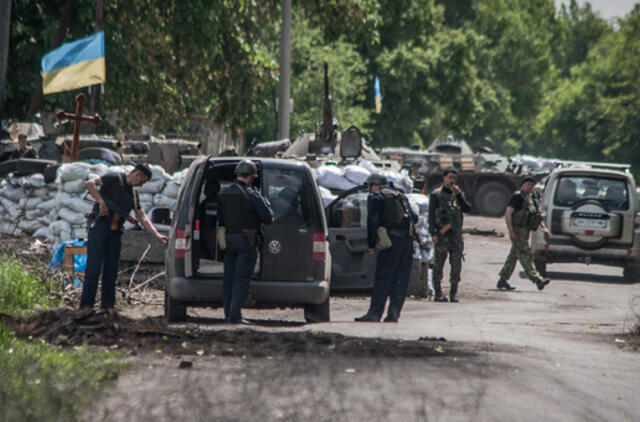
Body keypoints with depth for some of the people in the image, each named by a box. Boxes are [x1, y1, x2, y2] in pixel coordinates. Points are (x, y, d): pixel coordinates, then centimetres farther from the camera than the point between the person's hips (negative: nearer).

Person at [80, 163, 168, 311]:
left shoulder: (133, 193, 19)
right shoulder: (115, 179, -2)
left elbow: (142, 217, 17)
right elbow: (89, 183, -14)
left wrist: (157, 234, 7)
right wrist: (101, 202, -19)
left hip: (115, 232, 7)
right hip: (100, 226, -7)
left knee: (112, 269, 4)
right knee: (94, 266, -9)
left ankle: (107, 304, 7)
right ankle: (86, 304, -9)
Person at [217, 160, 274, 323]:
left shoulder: (223, 193, 7)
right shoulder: (251, 195, -14)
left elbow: (219, 218, 13)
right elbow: (268, 217, -12)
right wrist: (266, 204, 6)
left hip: (228, 239, 6)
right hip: (246, 241, -6)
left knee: (228, 278, 13)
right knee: (241, 279, -4)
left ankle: (229, 313, 16)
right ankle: (235, 315, -7)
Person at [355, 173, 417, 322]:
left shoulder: (375, 197, 3)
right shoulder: (401, 196, 23)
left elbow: (373, 221, -5)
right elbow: (414, 217, 19)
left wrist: (371, 244, -2)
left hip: (391, 239, -6)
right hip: (407, 239, 6)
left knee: (382, 278, -5)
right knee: (401, 278, 6)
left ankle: (374, 313, -9)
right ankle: (393, 314, 3)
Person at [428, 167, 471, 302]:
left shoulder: (458, 194, 16)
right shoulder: (436, 195, 3)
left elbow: (468, 209, 1)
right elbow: (431, 215, -2)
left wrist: (458, 195, -8)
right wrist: (434, 233, -11)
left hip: (456, 234, 4)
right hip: (442, 234, -4)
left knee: (456, 265, 1)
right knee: (438, 265, -4)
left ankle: (453, 293, 7)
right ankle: (438, 294, 0)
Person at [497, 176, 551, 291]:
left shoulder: (531, 198, 17)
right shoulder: (517, 196, -9)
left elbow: (538, 215, 25)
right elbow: (508, 213, -16)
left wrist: (544, 228, 11)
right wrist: (510, 231, -23)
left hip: (525, 230, 9)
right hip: (517, 230, -9)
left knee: (514, 255, 11)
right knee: (525, 254, -13)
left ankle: (503, 281, 17)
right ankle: (537, 280, -20)